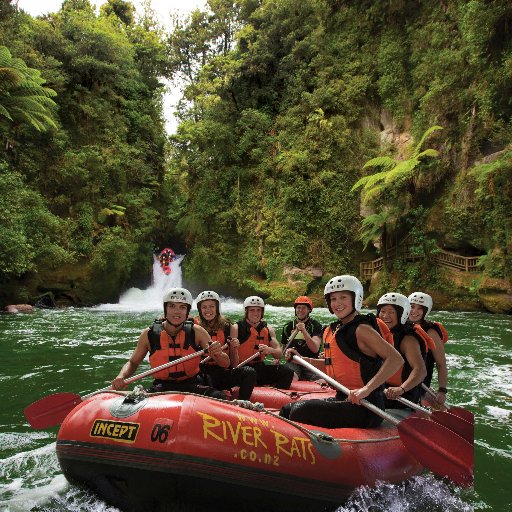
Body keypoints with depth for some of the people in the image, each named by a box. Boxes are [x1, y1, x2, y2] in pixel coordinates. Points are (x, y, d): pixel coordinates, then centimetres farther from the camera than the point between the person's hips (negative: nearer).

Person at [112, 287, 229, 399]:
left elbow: (225, 364, -5)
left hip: (191, 385, 0)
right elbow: (132, 363, 11)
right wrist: (121, 377, -12)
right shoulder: (149, 334, -2)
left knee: (220, 398, -28)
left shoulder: (196, 332, -4)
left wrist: (218, 354, -29)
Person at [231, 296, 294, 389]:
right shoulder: (237, 328, -3)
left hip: (260, 367, 5)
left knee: (287, 372, -16)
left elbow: (279, 354, 6)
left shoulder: (268, 330, 11)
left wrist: (270, 350, -16)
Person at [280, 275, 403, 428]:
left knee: (301, 411, -22)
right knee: (286, 410, 6)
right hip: (342, 399, 9)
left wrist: (366, 389, -31)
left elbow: (396, 359, -24)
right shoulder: (332, 330, 11)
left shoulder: (361, 329, -14)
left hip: (363, 406, -9)